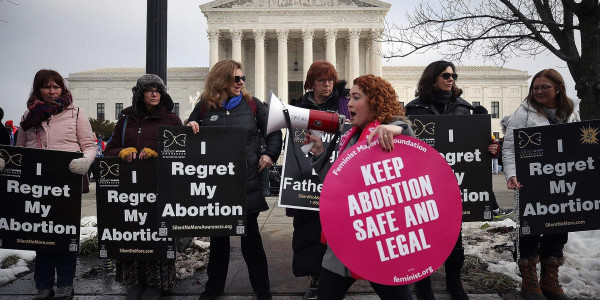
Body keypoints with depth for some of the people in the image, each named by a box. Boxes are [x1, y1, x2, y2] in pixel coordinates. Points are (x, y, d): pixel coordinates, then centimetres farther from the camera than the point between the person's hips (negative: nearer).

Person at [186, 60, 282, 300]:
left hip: (247, 183, -1)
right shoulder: (204, 106, 3)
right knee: (218, 237, 15)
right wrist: (190, 128, -9)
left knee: (251, 236, 8)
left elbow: (274, 131, 10)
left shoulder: (252, 104, 2)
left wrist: (269, 155, -4)